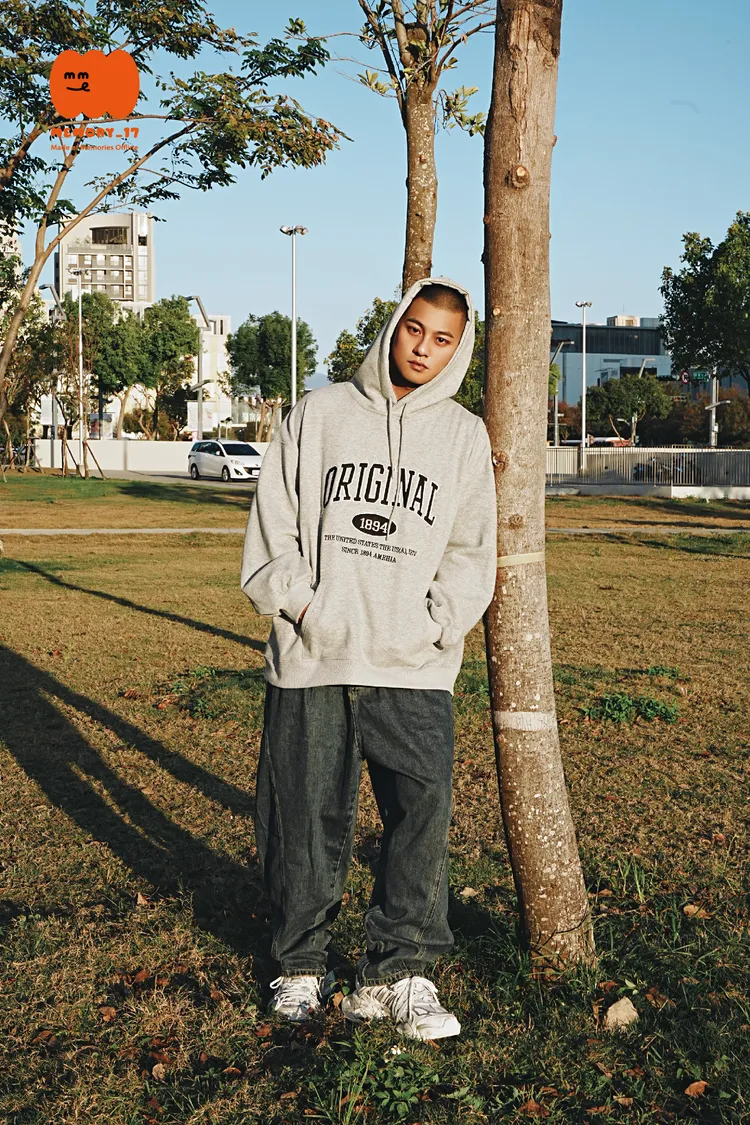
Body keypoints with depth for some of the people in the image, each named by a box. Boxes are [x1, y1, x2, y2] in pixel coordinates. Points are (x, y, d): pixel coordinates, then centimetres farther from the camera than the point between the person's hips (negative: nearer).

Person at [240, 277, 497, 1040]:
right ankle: (300, 965, 22)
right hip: (311, 659, 0)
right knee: (306, 817, 5)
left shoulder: (465, 436, 10)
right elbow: (273, 522, 6)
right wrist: (302, 605, -5)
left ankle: (396, 972, 4)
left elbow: (471, 551, 8)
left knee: (425, 810, -8)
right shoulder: (319, 413, 9)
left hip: (414, 668, 0)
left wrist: (429, 628, -5)